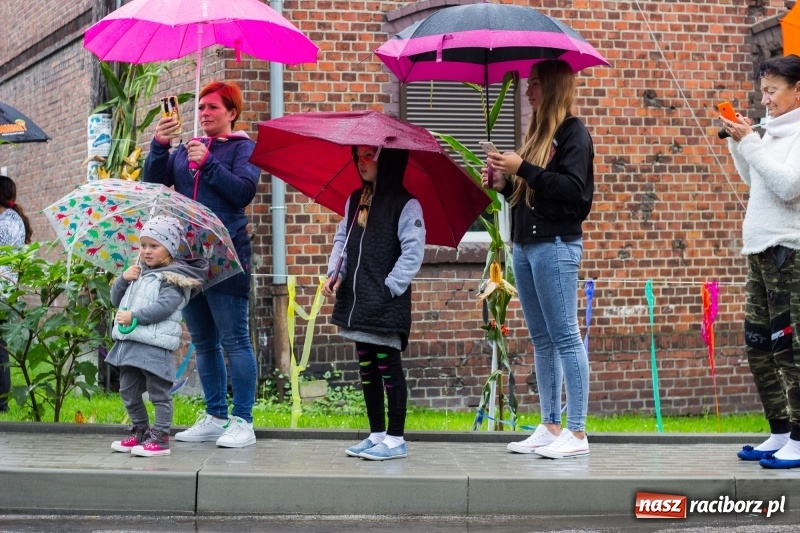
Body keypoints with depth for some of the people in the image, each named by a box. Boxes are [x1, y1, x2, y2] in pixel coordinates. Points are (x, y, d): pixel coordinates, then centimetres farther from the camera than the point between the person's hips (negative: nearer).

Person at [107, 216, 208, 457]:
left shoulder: (173, 277, -7)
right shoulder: (139, 273, 19)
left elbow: (165, 306, -20)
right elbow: (116, 299, 23)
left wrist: (134, 316, -21)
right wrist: (123, 279, 4)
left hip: (155, 346, -9)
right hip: (129, 343, 9)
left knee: (159, 393, -4)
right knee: (128, 392, 14)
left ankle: (160, 438, -2)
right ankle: (140, 431, 26)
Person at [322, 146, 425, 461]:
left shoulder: (405, 204, -7)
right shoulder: (355, 201, 14)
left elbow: (413, 251, -12)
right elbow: (342, 239, 19)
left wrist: (391, 286, -16)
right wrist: (335, 272, 3)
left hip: (387, 303, -7)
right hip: (357, 300, 7)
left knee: (388, 366, -4)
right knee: (366, 368, 11)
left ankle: (395, 439, 2)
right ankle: (376, 435, 20)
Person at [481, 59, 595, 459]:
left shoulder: (573, 132, -6)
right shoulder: (537, 132, 19)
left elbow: (572, 190, -18)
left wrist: (523, 168, -18)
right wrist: (505, 183, 4)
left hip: (556, 245, -9)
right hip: (525, 245, 9)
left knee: (564, 336, -8)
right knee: (541, 339, 9)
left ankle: (576, 433, -6)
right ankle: (550, 427, 14)